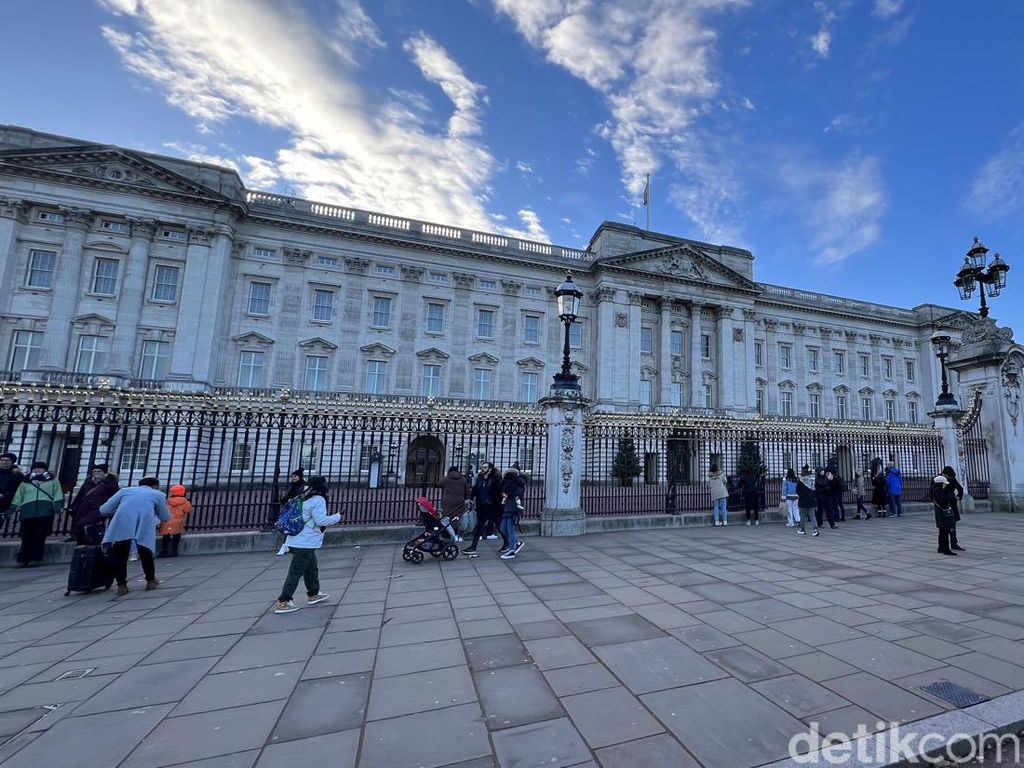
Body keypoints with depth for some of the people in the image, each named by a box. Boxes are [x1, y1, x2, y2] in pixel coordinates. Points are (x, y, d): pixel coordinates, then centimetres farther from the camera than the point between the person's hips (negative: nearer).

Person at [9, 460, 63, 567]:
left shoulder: (52, 481, 17)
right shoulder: (26, 482, 22)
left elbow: (58, 494, 8)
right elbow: (18, 497, 20)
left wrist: (58, 506, -5)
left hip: (45, 511, -2)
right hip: (27, 512, 2)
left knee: (40, 536, -6)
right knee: (26, 537, -2)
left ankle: (35, 559, -3)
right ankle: (23, 560, 3)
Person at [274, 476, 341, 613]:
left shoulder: (303, 498, 11)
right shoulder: (318, 500, -16)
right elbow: (320, 520, -20)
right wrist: (337, 517, -6)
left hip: (296, 540, 10)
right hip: (305, 544, -10)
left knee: (312, 568, 20)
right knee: (296, 572, -1)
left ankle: (313, 595, 33)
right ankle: (282, 603, 4)